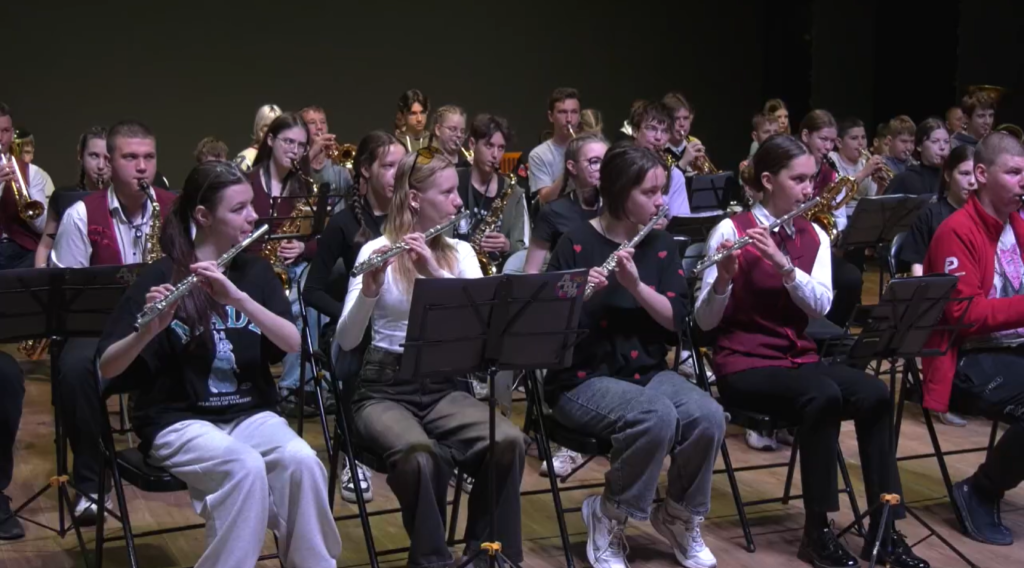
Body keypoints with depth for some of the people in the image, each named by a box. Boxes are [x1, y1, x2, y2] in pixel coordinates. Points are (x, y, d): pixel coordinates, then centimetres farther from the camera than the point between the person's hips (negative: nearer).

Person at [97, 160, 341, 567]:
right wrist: (150, 328, -31)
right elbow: (107, 368, -12)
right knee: (246, 467, -33)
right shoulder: (160, 277, -6)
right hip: (180, 421, -4)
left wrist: (238, 298, -23)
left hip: (250, 414, 4)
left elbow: (294, 343, -8)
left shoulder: (255, 271, 7)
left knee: (302, 461, -27)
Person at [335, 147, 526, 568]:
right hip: (384, 387, -4)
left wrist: (436, 273, -21)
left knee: (509, 442, -25)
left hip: (442, 386, 4)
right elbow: (346, 341, -12)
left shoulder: (460, 252, 7)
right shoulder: (376, 251, -4)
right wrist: (369, 290, -30)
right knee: (421, 455, -36)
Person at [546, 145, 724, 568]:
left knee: (708, 417, -24)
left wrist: (635, 284, -19)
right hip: (584, 379, -5)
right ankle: (608, 516, -9)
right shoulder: (576, 244, -8)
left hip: (647, 371, 5)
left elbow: (677, 319, -4)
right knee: (657, 417, -34)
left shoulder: (660, 245, 6)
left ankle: (679, 517, 3)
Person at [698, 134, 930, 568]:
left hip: (799, 359, 5)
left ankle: (884, 529, -14)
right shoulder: (730, 231, -8)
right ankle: (817, 532, -21)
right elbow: (705, 320, -12)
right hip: (744, 365, -5)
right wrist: (724, 276, -31)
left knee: (874, 393, -22)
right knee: (824, 396, -33)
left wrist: (784, 263, -24)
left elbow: (820, 306, -9)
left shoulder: (815, 236, 8)